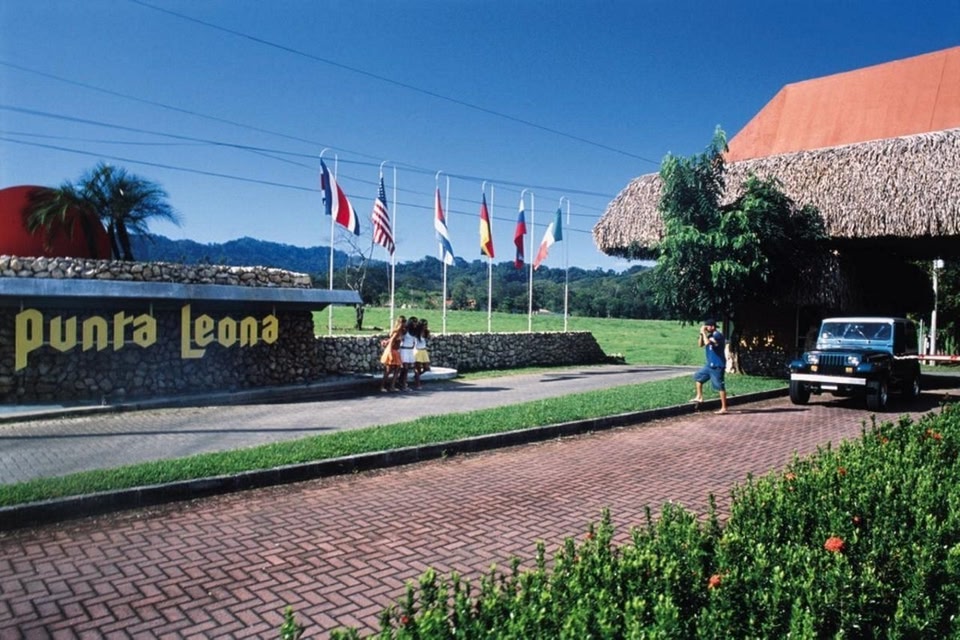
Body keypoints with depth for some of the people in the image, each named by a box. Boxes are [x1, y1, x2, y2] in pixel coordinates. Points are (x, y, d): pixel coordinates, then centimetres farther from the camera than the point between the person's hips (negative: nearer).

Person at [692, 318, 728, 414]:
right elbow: (700, 344, 15)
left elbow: (707, 343, -33)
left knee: (720, 386, -6)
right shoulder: (710, 335, 12)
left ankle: (724, 408, -3)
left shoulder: (718, 335, -17)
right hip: (710, 365, 10)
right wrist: (701, 334, 2)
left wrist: (704, 333, -20)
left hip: (717, 366, -10)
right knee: (698, 376, 17)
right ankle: (699, 397, 23)